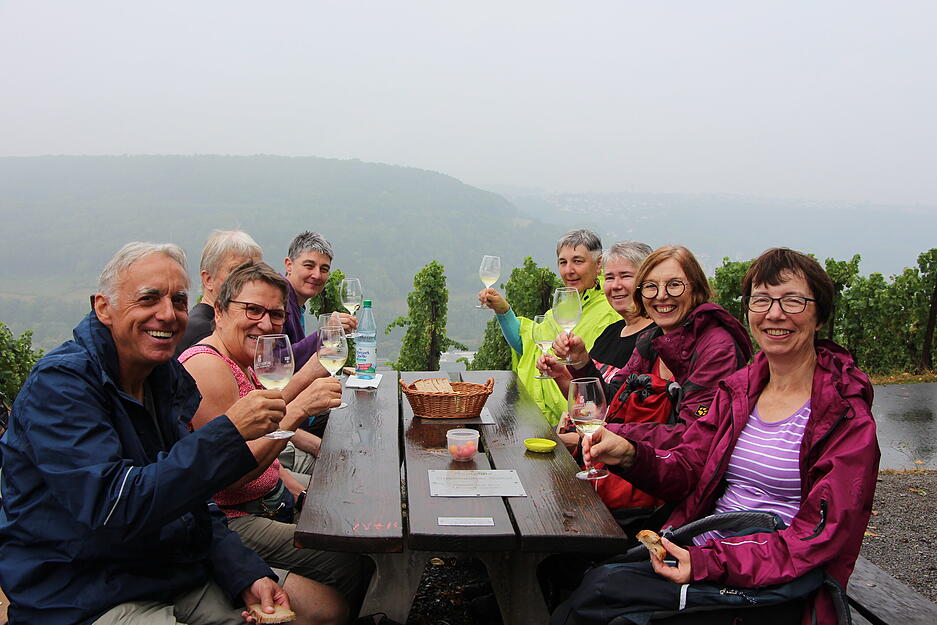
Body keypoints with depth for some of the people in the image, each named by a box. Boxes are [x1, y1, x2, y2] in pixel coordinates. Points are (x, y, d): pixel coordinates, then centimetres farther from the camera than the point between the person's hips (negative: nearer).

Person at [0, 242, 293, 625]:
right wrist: (230, 432, -29)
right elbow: (111, 508, -27)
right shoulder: (59, 384, -15)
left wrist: (247, 576, -4)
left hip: (180, 577, 7)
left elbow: (193, 504, 11)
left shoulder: (171, 378, 7)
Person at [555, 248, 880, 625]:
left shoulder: (846, 416, -9)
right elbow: (688, 470, 8)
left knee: (603, 587, -22)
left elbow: (821, 535, -15)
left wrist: (709, 562, -25)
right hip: (698, 550, 5)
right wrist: (631, 455, -14)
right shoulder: (738, 389, 10)